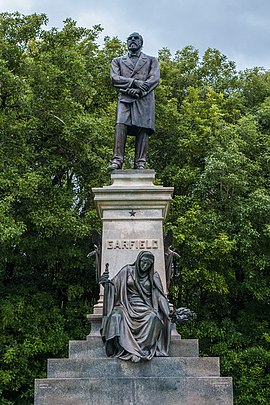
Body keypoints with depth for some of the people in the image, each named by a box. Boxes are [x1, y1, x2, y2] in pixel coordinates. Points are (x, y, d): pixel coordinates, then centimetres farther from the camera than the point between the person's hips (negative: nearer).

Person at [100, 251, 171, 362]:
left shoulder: (153, 276, 13)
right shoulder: (127, 270, 9)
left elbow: (159, 295, 8)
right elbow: (114, 285, 6)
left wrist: (168, 312, -5)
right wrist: (106, 282, -17)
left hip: (145, 307, 1)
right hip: (127, 306, 0)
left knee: (153, 317, -35)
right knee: (116, 316, -34)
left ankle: (144, 349, -36)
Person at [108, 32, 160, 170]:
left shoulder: (151, 60, 21)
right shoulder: (118, 61, 24)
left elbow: (155, 79, 5)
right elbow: (114, 79, 7)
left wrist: (139, 91, -11)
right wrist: (134, 82, -8)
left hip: (144, 98, 0)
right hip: (125, 98, 0)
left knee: (142, 129, -11)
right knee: (120, 125, -19)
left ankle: (140, 164, -15)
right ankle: (117, 160, -25)